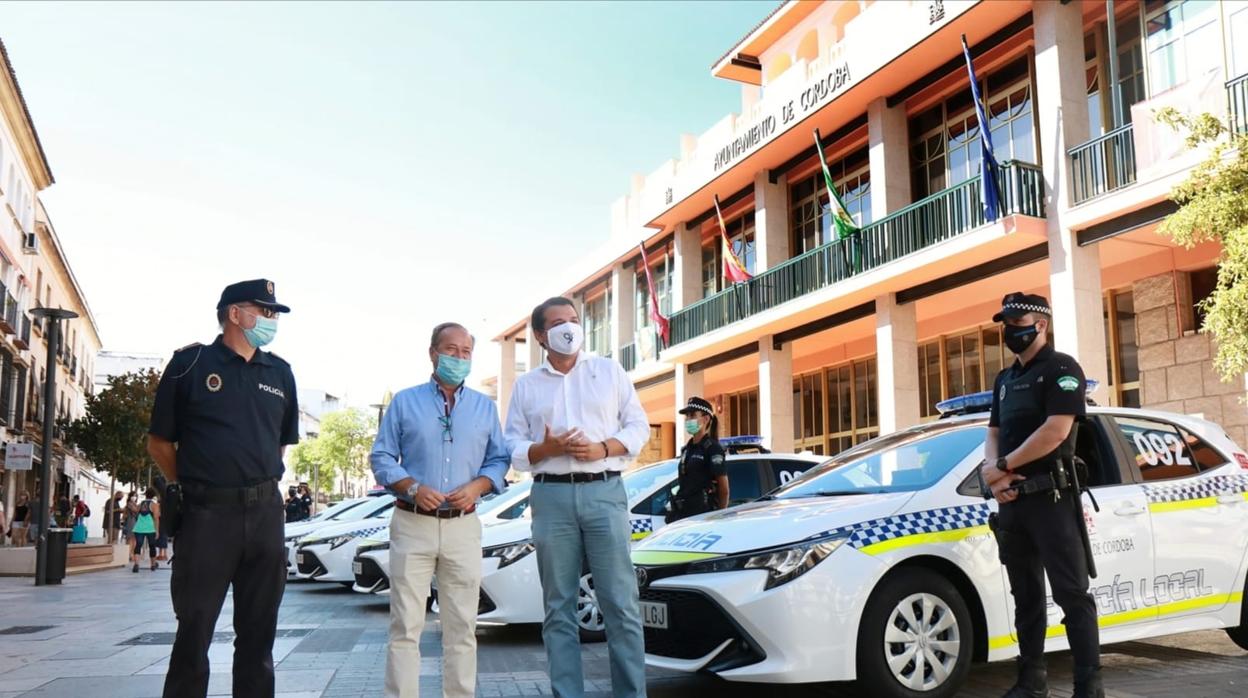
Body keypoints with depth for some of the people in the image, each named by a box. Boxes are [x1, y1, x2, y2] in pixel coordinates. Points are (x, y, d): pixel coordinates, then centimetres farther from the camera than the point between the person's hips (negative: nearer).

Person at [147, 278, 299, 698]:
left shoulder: (280, 372, 12)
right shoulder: (191, 363, 0)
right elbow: (160, 442, 4)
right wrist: (191, 486, 7)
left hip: (265, 512, 4)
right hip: (205, 512, -4)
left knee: (259, 631, 10)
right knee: (194, 631, 3)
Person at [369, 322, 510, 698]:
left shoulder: (485, 407, 12)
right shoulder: (405, 402, 7)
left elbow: (499, 460, 11)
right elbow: (381, 456, 5)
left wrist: (477, 487, -9)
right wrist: (412, 488, -12)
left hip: (463, 526, 2)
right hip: (412, 525, -2)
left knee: (462, 627, 5)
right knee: (405, 625, -1)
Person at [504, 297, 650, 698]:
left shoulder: (609, 371, 12)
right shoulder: (526, 385, 13)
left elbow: (639, 427, 8)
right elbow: (513, 448, 8)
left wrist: (603, 448, -9)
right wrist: (546, 448, -12)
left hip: (604, 492, -1)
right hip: (552, 497, 1)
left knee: (621, 604, -4)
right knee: (559, 609, 4)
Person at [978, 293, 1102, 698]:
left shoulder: (1060, 369, -5)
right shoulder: (1005, 379, 19)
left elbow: (1056, 430, -17)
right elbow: (993, 434, 17)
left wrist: (1002, 465, -12)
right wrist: (994, 474, -4)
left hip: (1051, 497, -8)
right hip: (1012, 501, 8)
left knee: (1071, 595, -6)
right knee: (1026, 595, 12)